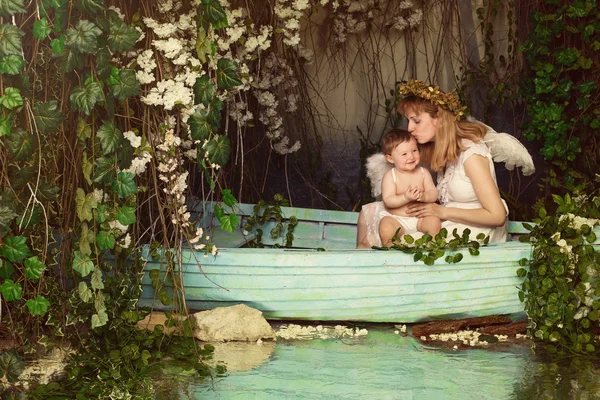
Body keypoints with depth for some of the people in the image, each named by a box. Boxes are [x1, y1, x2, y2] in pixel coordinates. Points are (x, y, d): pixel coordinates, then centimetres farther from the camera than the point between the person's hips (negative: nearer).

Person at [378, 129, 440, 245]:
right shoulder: (389, 176, -7)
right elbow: (388, 201, -16)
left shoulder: (423, 173, 3)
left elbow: (434, 193, -1)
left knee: (434, 222, -24)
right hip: (395, 218, -3)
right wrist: (406, 198, -31)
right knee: (386, 228, -31)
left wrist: (424, 196, -24)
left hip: (419, 218, 3)